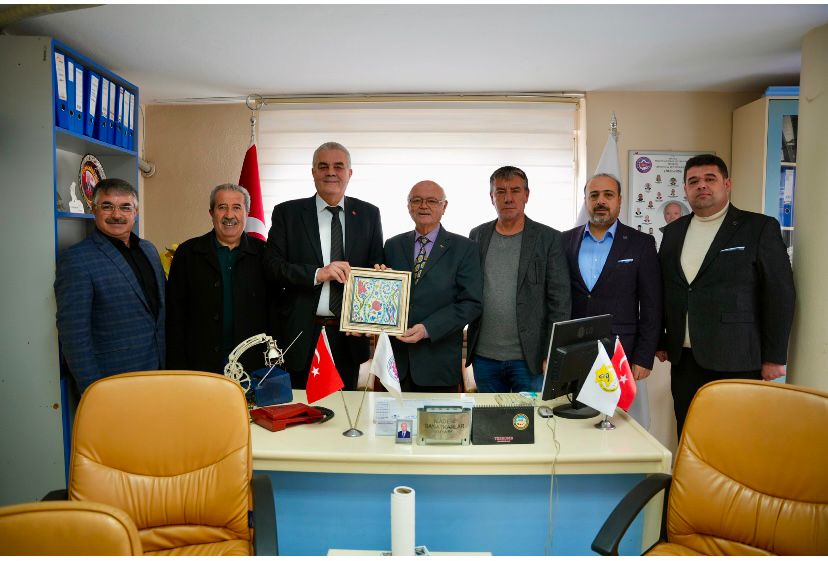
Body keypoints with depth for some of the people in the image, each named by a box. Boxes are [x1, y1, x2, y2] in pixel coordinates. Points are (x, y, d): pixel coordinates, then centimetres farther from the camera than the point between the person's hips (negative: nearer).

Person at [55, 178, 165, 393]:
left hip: (159, 370, 6)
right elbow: (74, 334, -15)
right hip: (113, 383, -6)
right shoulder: (76, 259, -13)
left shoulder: (149, 249, 9)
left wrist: (167, 365, 13)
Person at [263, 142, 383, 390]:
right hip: (301, 333, -1)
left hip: (349, 334, 2)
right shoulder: (287, 212, 2)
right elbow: (271, 265, -5)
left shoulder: (368, 214, 6)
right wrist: (317, 274, -20)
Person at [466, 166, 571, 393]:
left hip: (530, 358, -3)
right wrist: (464, 350, 4)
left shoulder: (549, 239, -2)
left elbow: (560, 303, -4)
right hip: (484, 357, 3)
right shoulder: (477, 236, 8)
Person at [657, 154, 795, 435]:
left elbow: (780, 294, -5)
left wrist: (774, 357, -7)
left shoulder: (760, 228, -2)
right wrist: (661, 341, 12)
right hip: (684, 359, 4)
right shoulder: (673, 231, 12)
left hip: (736, 361, -4)